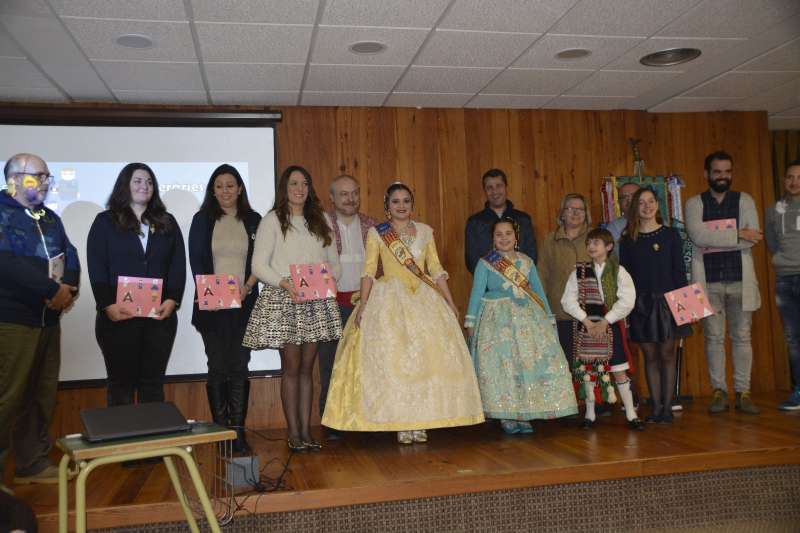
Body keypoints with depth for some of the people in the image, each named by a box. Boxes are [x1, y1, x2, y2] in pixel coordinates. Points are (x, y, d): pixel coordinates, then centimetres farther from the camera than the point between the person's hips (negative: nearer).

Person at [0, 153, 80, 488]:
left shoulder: (51, 219, 16)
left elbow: (70, 258, 9)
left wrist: (68, 289, -12)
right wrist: (52, 290, -20)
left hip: (48, 319, 7)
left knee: (42, 395, 12)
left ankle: (33, 464, 22)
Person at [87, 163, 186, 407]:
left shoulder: (167, 222, 13)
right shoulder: (105, 222, 5)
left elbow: (178, 265, 6)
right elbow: (97, 268, -2)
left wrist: (172, 300, -7)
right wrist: (107, 304, -14)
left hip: (160, 314, 2)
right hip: (118, 315, -2)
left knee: (153, 382, 6)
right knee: (121, 381, 2)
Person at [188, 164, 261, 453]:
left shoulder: (253, 220, 9)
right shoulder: (202, 220, 7)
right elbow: (196, 261, 2)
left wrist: (246, 287, -11)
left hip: (245, 304, 1)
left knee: (239, 367, 1)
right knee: (218, 368, 1)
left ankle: (239, 432, 6)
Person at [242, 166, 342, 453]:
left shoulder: (319, 222, 16)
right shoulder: (272, 220, 2)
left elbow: (335, 264, 15)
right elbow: (259, 265, -5)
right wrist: (284, 283, -19)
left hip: (316, 301, 4)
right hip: (284, 300, -4)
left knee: (307, 368, 6)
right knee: (291, 367, -2)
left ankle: (306, 432, 10)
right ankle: (294, 434, 6)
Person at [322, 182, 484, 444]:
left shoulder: (425, 231, 12)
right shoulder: (376, 233, 4)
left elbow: (436, 269, 11)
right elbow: (368, 271, -3)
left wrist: (450, 303, 6)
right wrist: (363, 304, -14)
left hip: (423, 299, 3)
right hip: (390, 300, -3)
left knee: (427, 357, -2)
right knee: (391, 358, -7)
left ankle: (419, 422, 6)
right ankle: (400, 424, 1)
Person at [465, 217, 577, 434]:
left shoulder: (527, 261, 11)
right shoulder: (485, 263, 1)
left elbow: (538, 291, 15)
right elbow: (476, 292, 0)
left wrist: (548, 317, 14)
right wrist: (470, 322, -5)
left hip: (528, 317, 3)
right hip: (498, 319, -3)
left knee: (533, 363, -2)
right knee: (501, 365, -6)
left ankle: (524, 414, 8)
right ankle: (506, 416, 4)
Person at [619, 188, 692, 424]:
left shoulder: (671, 234, 2)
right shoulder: (627, 239, 5)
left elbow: (679, 270, 1)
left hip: (666, 300, -1)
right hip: (640, 304, 1)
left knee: (667, 354, 2)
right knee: (650, 356, 6)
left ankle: (667, 406, 9)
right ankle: (656, 406, 13)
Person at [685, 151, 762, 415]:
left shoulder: (744, 200, 7)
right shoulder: (694, 204, 5)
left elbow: (752, 238, -7)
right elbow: (698, 236, -14)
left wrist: (714, 241, -12)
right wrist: (738, 234, -14)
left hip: (740, 280, 1)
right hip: (708, 282, -1)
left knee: (742, 337, 4)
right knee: (714, 338, 4)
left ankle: (743, 392, 12)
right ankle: (719, 392, 13)